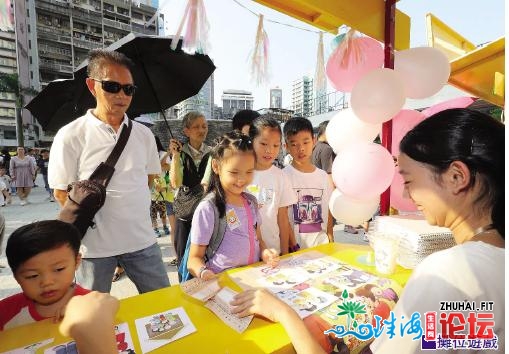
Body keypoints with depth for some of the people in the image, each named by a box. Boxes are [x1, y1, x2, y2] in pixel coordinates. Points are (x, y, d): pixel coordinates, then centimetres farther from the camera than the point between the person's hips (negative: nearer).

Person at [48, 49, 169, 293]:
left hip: (142, 239, 3)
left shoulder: (144, 134, 3)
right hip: (95, 244, -2)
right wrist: (91, 218, -3)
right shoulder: (71, 136, -8)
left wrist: (132, 209, 7)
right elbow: (61, 192, -2)